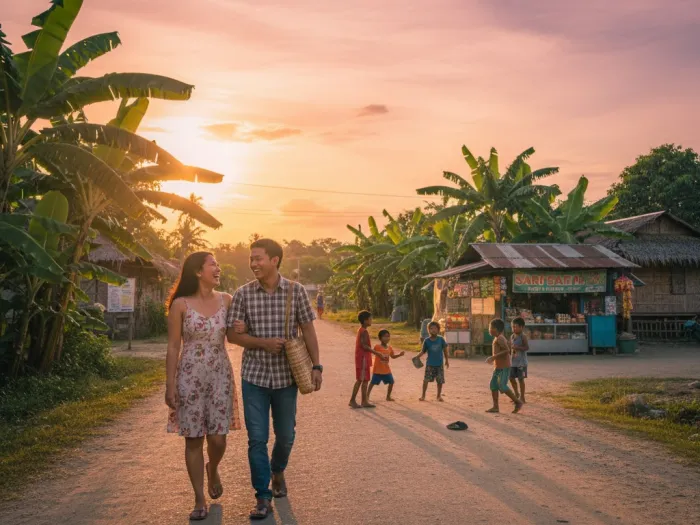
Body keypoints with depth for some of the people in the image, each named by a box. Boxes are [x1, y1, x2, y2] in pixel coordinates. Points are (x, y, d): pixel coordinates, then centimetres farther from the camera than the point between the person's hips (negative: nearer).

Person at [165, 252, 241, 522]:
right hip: (190, 376, -2)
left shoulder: (226, 300, 3)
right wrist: (170, 385, -5)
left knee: (217, 437, 0)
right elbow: (173, 347, -4)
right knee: (193, 438, 3)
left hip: (220, 375, 2)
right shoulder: (181, 304, -6)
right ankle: (200, 500, 16)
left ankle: (213, 469, 35)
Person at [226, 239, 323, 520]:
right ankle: (263, 497, 11)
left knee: (285, 434, 14)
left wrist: (316, 365, -6)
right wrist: (263, 343, -17)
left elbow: (308, 330, 0)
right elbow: (232, 335, -3)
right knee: (257, 438, 0)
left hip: (286, 375, 1)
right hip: (254, 375, 0)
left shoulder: (296, 291, -5)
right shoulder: (243, 294, -5)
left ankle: (278, 470, 44)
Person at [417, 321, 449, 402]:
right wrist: (418, 356, -19)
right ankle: (423, 395, 9)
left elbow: (445, 349, 6)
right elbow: (423, 351, -1)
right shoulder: (427, 341, -6)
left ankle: (439, 396, 23)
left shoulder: (441, 339, -5)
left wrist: (447, 360, 10)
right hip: (430, 364, -1)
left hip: (440, 364, 1)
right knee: (426, 379, -6)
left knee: (440, 381, 4)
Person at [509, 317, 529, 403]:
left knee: (520, 379, -1)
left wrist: (517, 347, -27)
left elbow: (527, 347, -18)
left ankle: (522, 397, 10)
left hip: (521, 362, -7)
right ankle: (516, 394, 29)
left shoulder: (523, 336, -11)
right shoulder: (512, 336, 9)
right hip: (513, 361, 7)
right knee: (511, 378, 9)